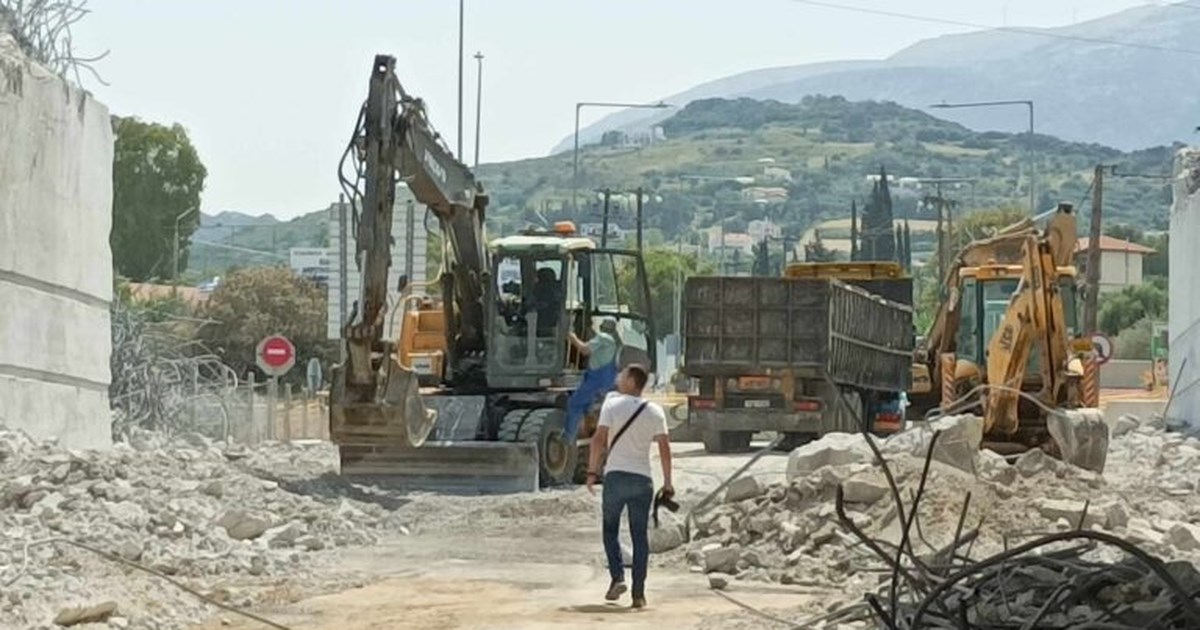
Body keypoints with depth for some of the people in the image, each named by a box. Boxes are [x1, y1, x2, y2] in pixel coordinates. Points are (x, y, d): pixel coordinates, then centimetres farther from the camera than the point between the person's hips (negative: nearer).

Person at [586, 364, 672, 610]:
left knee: (610, 529, 12)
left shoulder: (612, 404, -2)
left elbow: (599, 439, -9)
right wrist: (667, 483, 7)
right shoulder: (655, 412, 7)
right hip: (643, 479, 2)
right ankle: (639, 593, 0)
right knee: (640, 535, 5)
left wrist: (592, 471, -4)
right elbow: (664, 447, 2)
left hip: (616, 476, -2)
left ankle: (617, 577, -8)